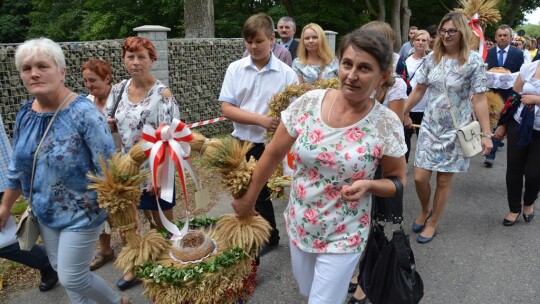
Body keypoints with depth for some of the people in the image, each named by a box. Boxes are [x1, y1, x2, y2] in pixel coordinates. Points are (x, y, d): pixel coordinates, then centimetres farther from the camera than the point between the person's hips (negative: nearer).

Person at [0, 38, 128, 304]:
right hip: (46, 212, 7)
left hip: (81, 212, -7)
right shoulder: (25, 113, -1)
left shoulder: (83, 112, -22)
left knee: (72, 279, 3)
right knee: (61, 271, 19)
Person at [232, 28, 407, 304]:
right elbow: (273, 154, -3)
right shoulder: (308, 102, -13)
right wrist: (248, 200, 5)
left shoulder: (387, 125, -17)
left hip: (343, 237, -3)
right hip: (298, 226, 3)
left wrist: (367, 184, -25)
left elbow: (397, 181, -3)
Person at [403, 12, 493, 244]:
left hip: (455, 130, -3)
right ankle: (425, 211, 32)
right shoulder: (432, 58, 1)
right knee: (419, 178, 0)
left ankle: (433, 223, 27)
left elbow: (479, 99, -10)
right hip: (429, 127, 3)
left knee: (444, 181, 7)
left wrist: (486, 134, -12)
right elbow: (419, 89, 10)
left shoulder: (473, 61, -9)